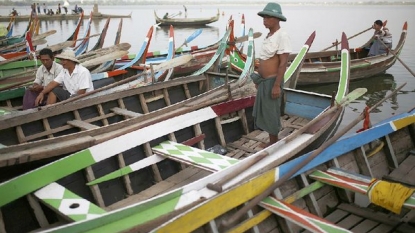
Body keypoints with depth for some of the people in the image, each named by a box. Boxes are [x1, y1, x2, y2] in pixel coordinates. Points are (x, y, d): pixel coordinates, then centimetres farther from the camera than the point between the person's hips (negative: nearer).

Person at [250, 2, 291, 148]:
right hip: (264, 81, 10)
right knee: (263, 112, 16)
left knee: (271, 113, 1)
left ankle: (273, 144, 16)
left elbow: (283, 63, -22)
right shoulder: (269, 36, 11)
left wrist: (277, 85, -24)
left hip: (272, 82, -10)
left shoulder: (282, 36, -18)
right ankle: (272, 142, 29)